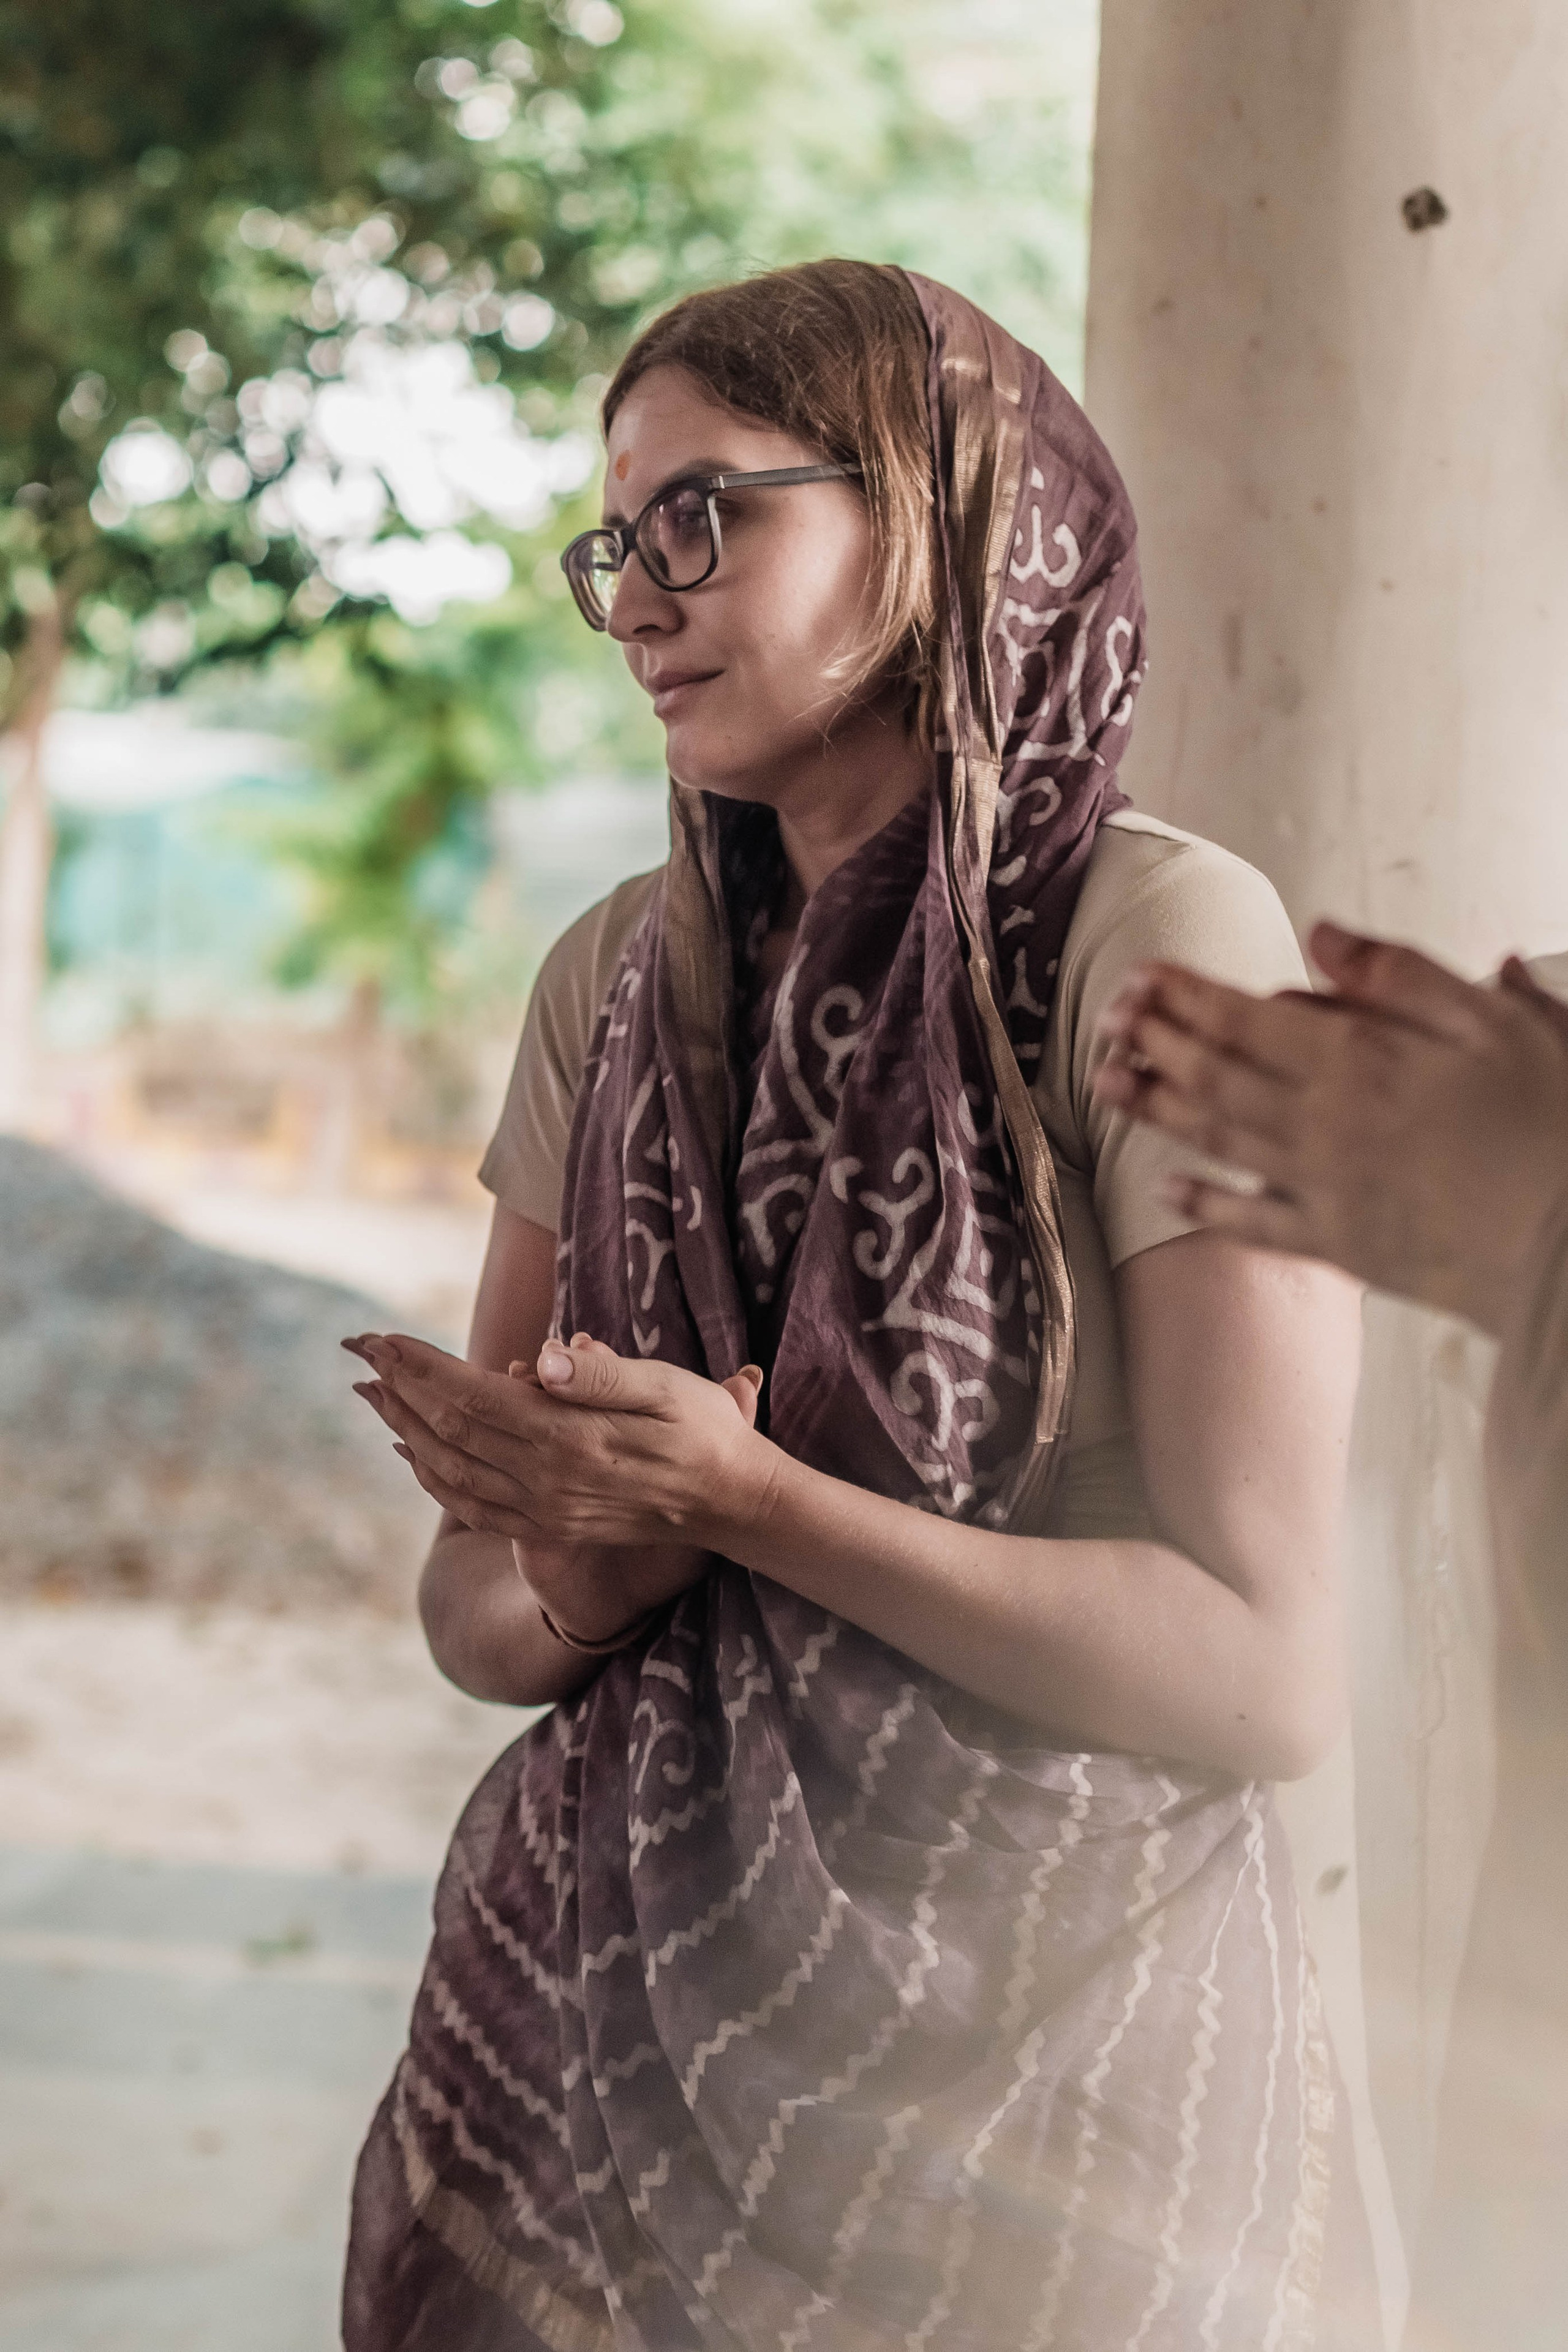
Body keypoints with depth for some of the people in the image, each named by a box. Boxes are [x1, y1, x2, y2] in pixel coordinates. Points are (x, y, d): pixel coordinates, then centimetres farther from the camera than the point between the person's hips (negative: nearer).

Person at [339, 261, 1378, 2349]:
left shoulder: (1160, 944, -14)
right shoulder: (621, 978, 3)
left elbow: (1271, 1672, -18)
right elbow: (479, 1603, 4)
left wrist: (737, 1505, -19)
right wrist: (574, 1590, -18)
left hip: (1034, 2050, -5)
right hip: (615, 2017, 5)